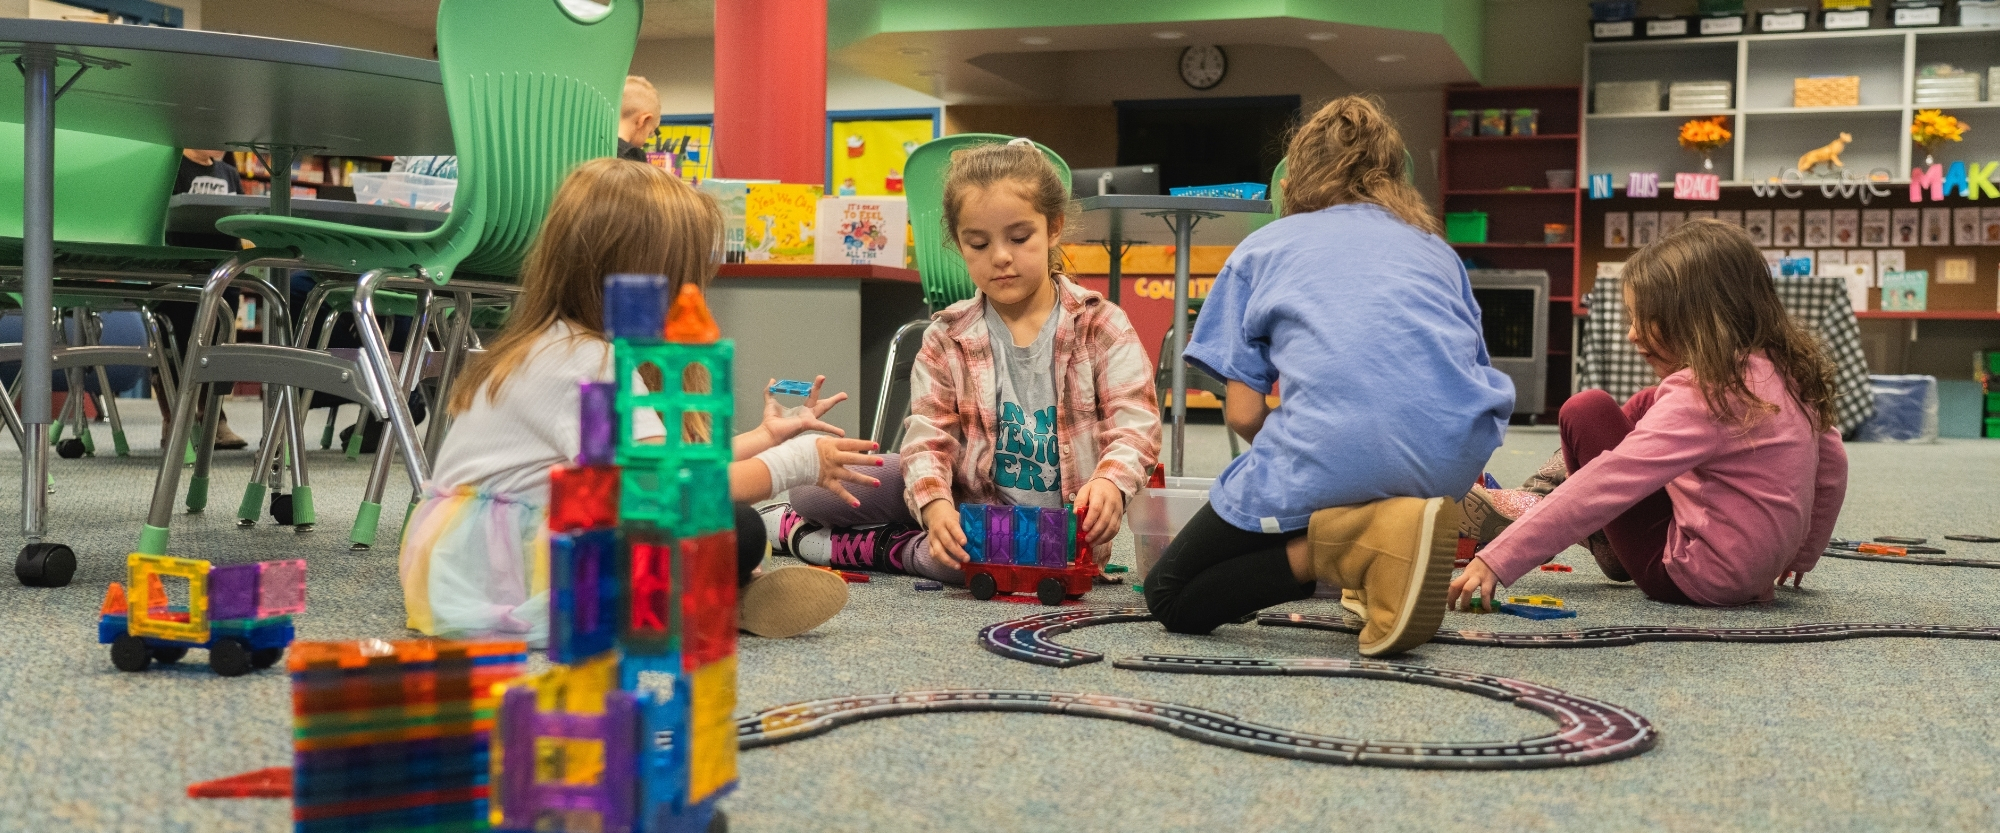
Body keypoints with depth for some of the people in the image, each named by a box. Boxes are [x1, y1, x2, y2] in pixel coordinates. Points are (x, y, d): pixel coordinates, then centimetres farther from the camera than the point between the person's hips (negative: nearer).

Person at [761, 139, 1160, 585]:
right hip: (967, 500, 3)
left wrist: (1109, 481, -37)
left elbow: (1135, 427, -14)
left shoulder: (1103, 327, -6)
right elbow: (928, 439, -8)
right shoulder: (947, 338, 1)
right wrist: (935, 503, -30)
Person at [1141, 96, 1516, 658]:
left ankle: (1357, 543, -11)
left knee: (1170, 598, 12)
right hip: (1454, 459, 4)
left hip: (1330, 456, -4)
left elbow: (1243, 413, 10)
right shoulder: (1434, 246, 30)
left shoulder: (1262, 247, 21)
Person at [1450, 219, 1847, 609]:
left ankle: (1609, 548, 15)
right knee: (1644, 405, 18)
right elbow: (1831, 467, 15)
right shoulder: (1785, 370, 1)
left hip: (1691, 576, -9)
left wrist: (1498, 559, -31)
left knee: (1586, 412, -7)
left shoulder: (1701, 395, -24)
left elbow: (1605, 486, -30)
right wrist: (1799, 557, 29)